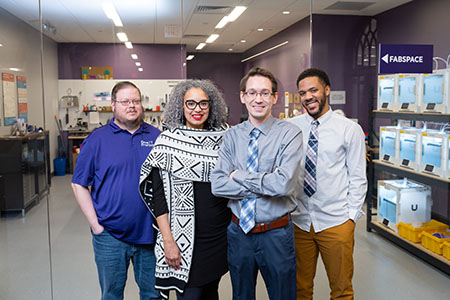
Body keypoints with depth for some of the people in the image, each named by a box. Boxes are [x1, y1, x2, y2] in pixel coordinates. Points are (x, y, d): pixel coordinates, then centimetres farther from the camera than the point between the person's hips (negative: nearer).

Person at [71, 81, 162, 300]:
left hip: (150, 233, 2)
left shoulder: (157, 137, 4)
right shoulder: (97, 140, -2)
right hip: (110, 236, -1)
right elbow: (79, 184, 0)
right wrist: (96, 224, -7)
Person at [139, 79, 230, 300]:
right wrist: (168, 241, -13)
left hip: (220, 233, 4)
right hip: (185, 235, -4)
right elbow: (158, 193, -8)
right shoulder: (167, 140, -6)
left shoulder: (222, 138, 4)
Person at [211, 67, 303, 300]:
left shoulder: (289, 134, -11)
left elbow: (284, 184, -25)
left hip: (276, 235, -3)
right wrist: (266, 183, -18)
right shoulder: (232, 136, 0)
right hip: (238, 231, 4)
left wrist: (239, 176, -14)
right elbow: (217, 185, -11)